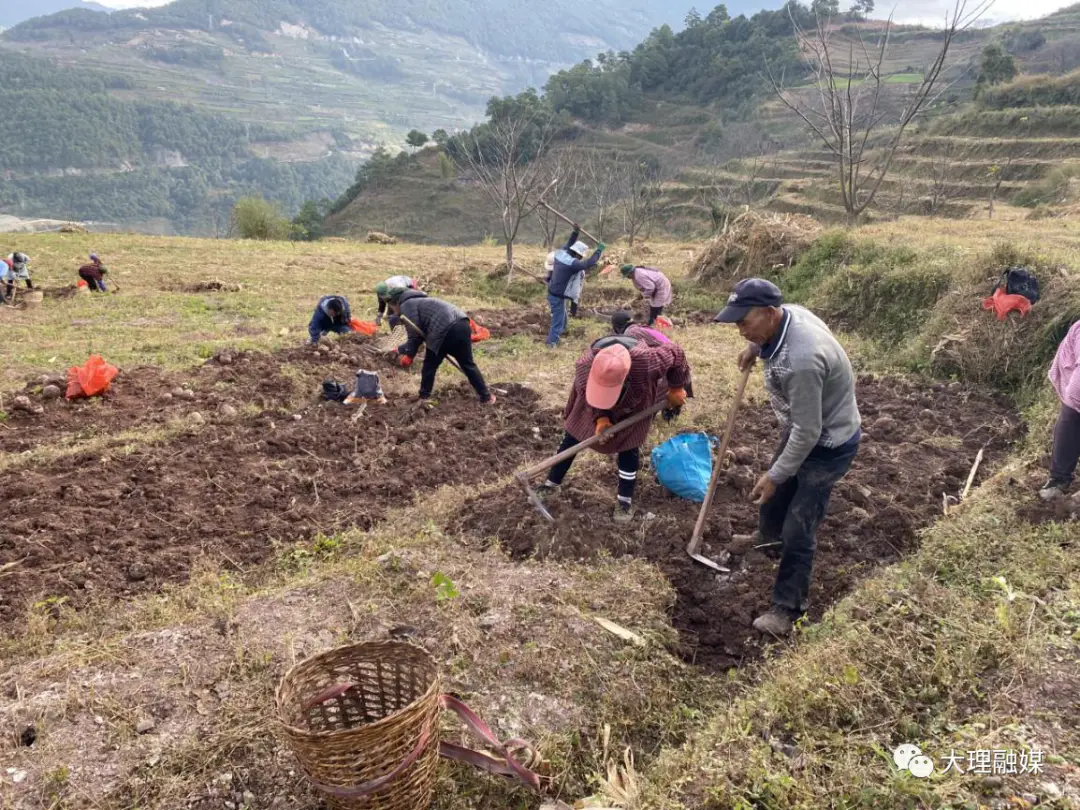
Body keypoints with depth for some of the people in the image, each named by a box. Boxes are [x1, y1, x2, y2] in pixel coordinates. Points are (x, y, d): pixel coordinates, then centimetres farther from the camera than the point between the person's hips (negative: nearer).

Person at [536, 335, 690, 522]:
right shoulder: (585, 365, -42)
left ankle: (625, 501, 12)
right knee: (573, 435, 6)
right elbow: (586, 393, -21)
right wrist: (600, 418, -37)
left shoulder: (645, 360, -47)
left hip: (633, 400, -1)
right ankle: (552, 484, 21)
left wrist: (676, 388, -13)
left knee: (628, 445, -4)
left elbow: (676, 354, -27)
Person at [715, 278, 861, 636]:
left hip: (828, 443, -9)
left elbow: (807, 432, -32)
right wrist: (754, 348, 5)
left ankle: (788, 607, 13)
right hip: (804, 427, 9)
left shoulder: (801, 359, -41)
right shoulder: (788, 313, -14)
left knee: (797, 528, -3)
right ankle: (769, 533, 59)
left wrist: (774, 475, -22)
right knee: (777, 489, 30)